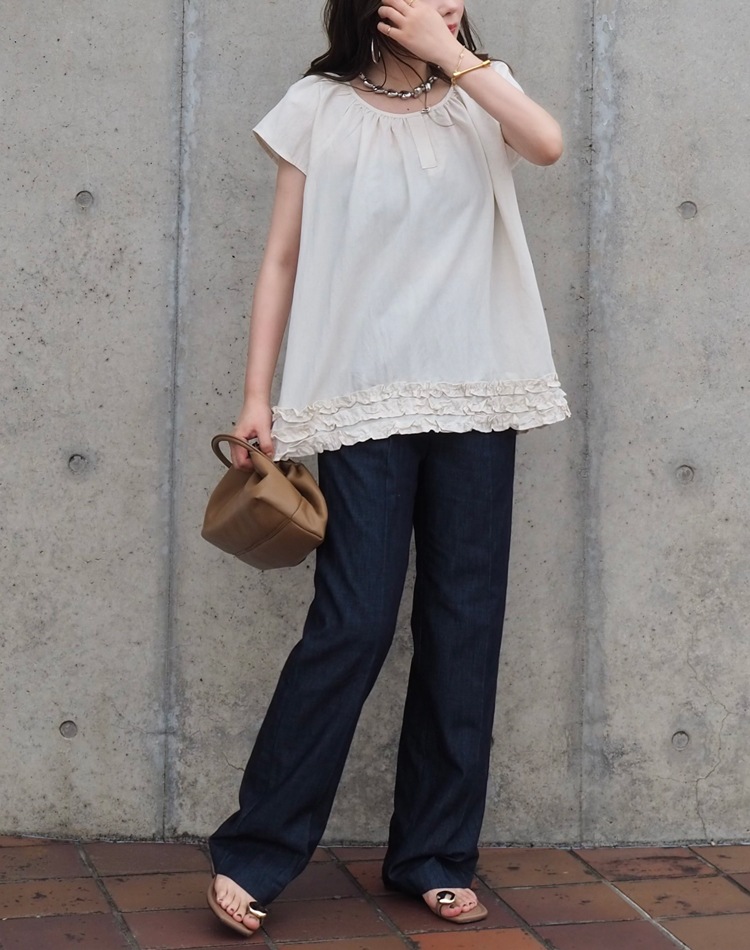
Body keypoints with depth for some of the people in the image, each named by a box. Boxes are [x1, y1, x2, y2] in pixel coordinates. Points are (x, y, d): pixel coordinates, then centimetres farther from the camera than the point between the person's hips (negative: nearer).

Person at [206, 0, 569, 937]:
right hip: (363, 400, -3)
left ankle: (434, 858, 15)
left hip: (475, 398, 3)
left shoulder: (479, 95, 10)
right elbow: (281, 258, 3)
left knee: (465, 628, 4)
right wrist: (257, 394, -3)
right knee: (352, 624, -9)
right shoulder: (319, 107, 3)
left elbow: (546, 143, -12)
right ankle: (254, 852, 2)